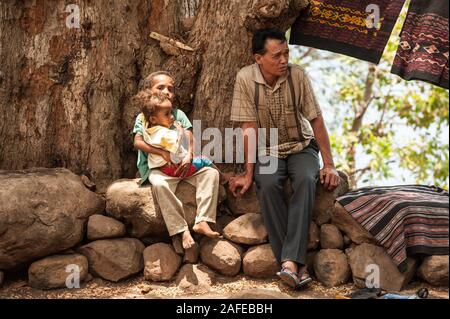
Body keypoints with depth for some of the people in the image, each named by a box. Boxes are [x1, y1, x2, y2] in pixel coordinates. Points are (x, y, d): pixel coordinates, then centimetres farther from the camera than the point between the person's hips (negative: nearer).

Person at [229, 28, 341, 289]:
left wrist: (329, 165, -11)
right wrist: (249, 174, -15)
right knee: (268, 185, -32)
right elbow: (249, 128, -13)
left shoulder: (297, 75, -13)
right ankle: (298, 265, -31)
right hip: (268, 151, 0)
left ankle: (290, 261, -37)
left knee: (306, 180, -32)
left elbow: (316, 120, -9)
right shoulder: (246, 78, -13)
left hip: (301, 147, 0)